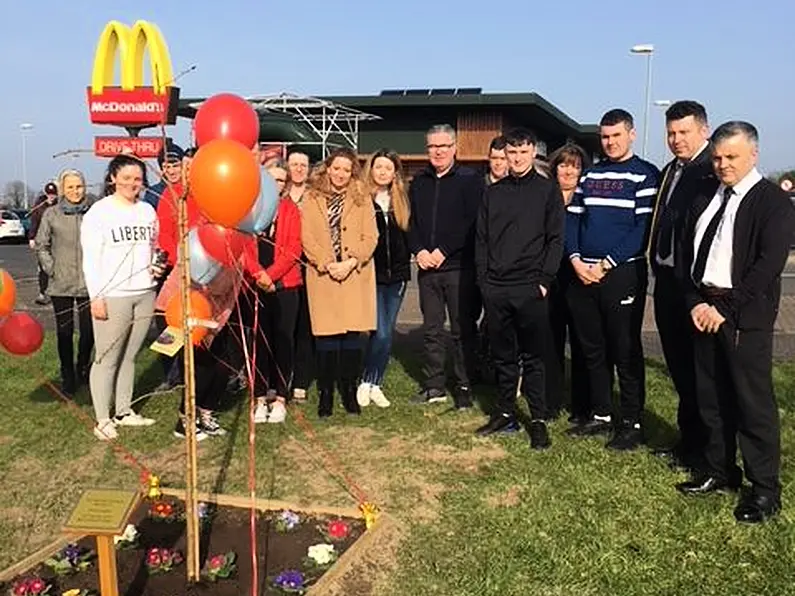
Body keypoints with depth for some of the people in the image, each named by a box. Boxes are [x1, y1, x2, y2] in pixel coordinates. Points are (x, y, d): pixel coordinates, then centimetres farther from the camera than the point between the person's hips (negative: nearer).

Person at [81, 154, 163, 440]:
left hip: (145, 294, 4)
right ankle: (103, 420, 5)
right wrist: (96, 296, -11)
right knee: (107, 359, -1)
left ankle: (124, 412, 19)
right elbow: (90, 258, -5)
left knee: (129, 356, 9)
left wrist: (157, 266, 2)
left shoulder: (147, 210, 12)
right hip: (112, 297, -4)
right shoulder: (99, 212, -2)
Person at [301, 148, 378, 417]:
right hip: (323, 276, -1)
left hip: (356, 276, 1)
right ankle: (325, 394, 10)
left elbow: (370, 237, 2)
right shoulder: (311, 198, 7)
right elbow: (307, 237, 0)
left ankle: (349, 392, 15)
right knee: (326, 336, -1)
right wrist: (327, 264, -12)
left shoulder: (362, 199, 9)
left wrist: (351, 262, -11)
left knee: (354, 335, 2)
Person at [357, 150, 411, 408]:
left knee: (387, 333, 7)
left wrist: (405, 266, 8)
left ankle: (375, 384, 18)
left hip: (396, 275, 5)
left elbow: (407, 235, 15)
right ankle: (365, 382, 8)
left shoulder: (401, 200, 10)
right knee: (380, 332, -10)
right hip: (372, 275, -4)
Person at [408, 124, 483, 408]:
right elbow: (411, 222, 14)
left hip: (459, 267, -5)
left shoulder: (470, 180, -2)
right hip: (427, 267, 5)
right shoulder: (419, 182, 15)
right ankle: (434, 385, 19)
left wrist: (443, 251, -14)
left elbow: (471, 223, -11)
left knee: (463, 329, 1)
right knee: (431, 329, 10)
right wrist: (419, 250, -3)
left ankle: (464, 386, 10)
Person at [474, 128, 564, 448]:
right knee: (503, 355, 11)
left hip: (530, 289, -3)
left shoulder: (548, 190, 3)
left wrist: (545, 281, -9)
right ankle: (505, 413, 22)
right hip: (495, 288, 4)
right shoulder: (493, 192, 12)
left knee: (533, 357, 1)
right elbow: (481, 239, 12)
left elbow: (555, 239, -1)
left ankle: (538, 420, 9)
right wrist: (483, 278, 2)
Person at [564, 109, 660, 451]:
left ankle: (632, 422, 11)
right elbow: (571, 219, 10)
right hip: (583, 275, 6)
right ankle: (601, 416, 25)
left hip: (623, 274, -6)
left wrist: (607, 264, -16)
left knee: (626, 351, 1)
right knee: (592, 350, 12)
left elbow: (644, 228, -11)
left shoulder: (645, 175, -3)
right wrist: (576, 260, -6)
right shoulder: (590, 175, 15)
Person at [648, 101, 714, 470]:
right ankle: (687, 441, 28)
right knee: (678, 366, 16)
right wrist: (658, 267, 10)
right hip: (667, 281, 8)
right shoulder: (670, 172, 15)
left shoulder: (712, 172, -12)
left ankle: (701, 450, 15)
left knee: (696, 369, 2)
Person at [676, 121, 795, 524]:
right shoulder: (704, 198, 14)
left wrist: (724, 308, -14)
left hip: (745, 315, -6)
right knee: (711, 396, 12)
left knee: (753, 400, -2)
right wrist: (695, 302, -1)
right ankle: (719, 470, 27)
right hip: (703, 308, 6)